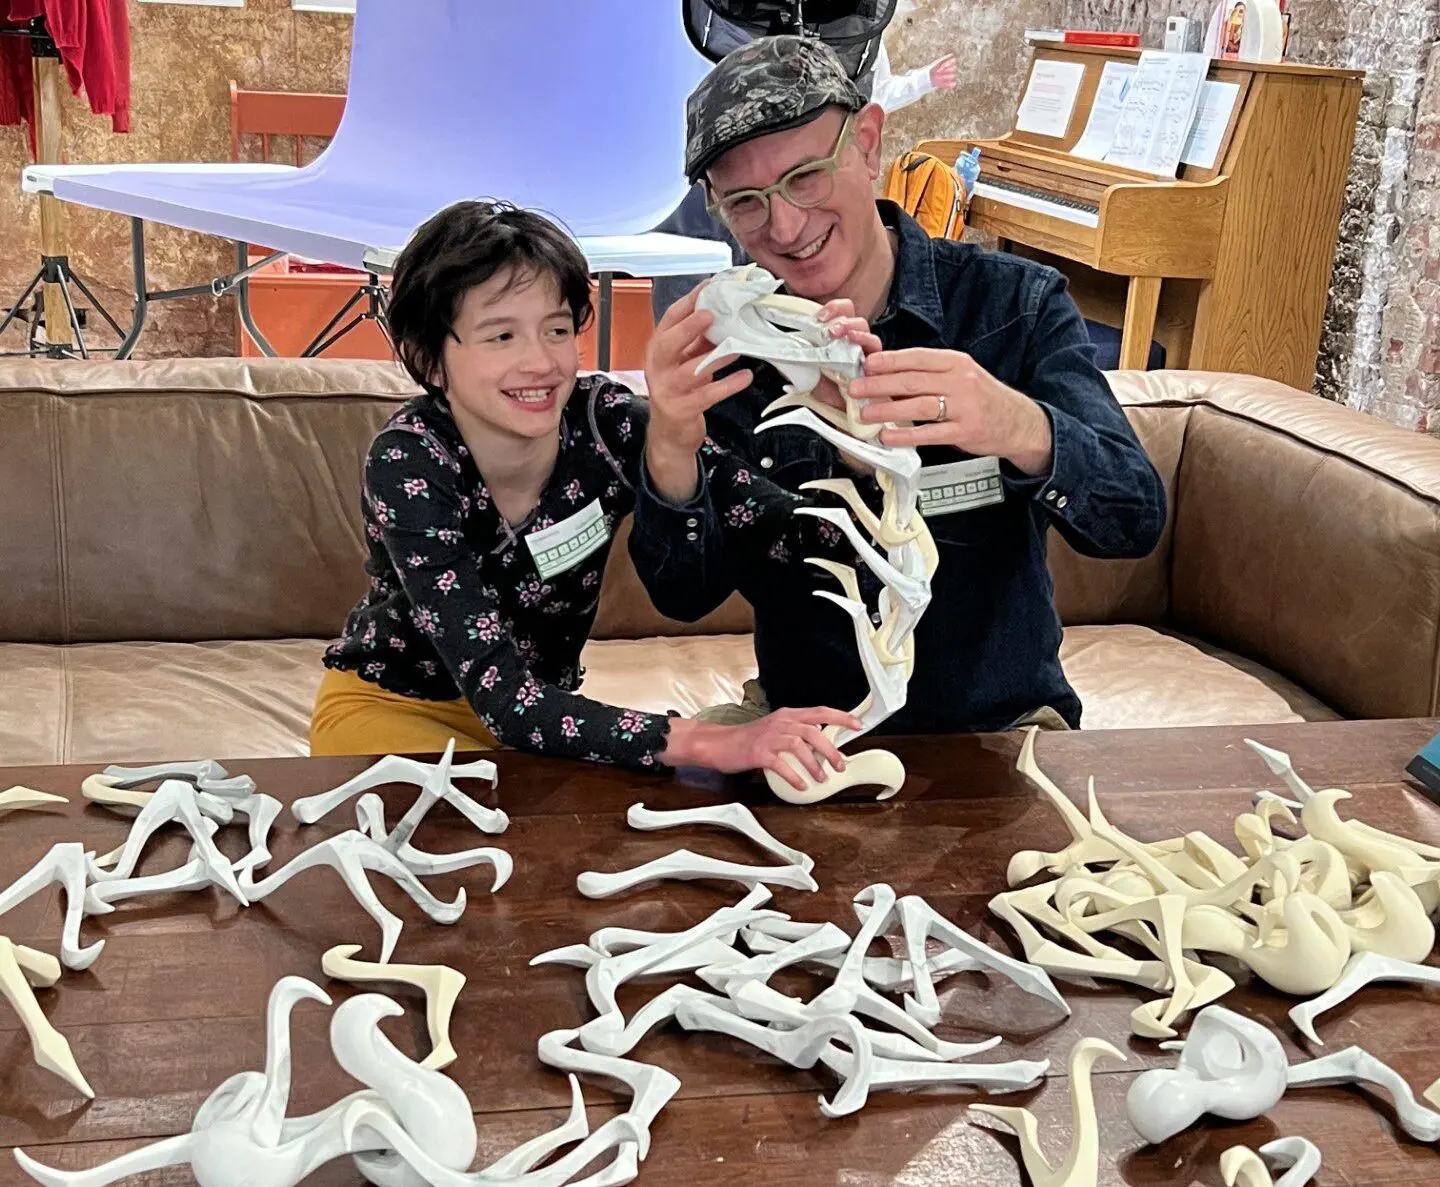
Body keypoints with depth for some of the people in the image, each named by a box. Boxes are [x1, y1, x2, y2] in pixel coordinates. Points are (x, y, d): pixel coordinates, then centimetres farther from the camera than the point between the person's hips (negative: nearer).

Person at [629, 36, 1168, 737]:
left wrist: (1020, 428, -40)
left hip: (996, 728, 0)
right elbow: (684, 597, -9)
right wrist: (671, 450, -29)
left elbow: (1135, 522, -19)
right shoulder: (729, 347, -5)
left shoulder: (1014, 305, -9)